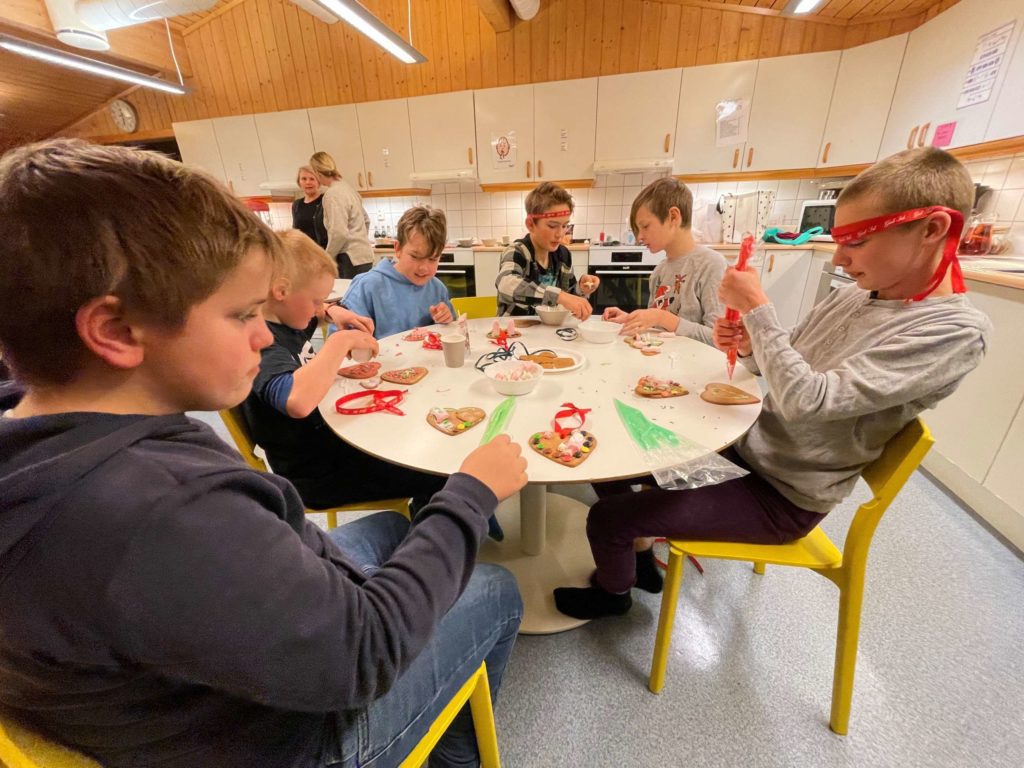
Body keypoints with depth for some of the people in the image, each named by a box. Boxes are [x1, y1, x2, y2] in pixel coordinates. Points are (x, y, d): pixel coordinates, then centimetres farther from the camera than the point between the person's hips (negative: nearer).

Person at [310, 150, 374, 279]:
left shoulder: (332, 194, -13)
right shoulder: (347, 186, 12)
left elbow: (339, 233, -19)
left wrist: (327, 258, -5)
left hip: (351, 259, -9)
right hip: (364, 255, 9)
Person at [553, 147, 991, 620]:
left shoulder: (955, 331, -21)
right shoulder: (855, 295, 1)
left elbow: (806, 400, -31)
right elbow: (786, 367, 8)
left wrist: (756, 308, -26)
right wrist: (745, 347, -13)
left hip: (785, 497, -8)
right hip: (754, 437, 8)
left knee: (607, 520, -13)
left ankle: (613, 593, 23)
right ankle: (636, 553, 26)